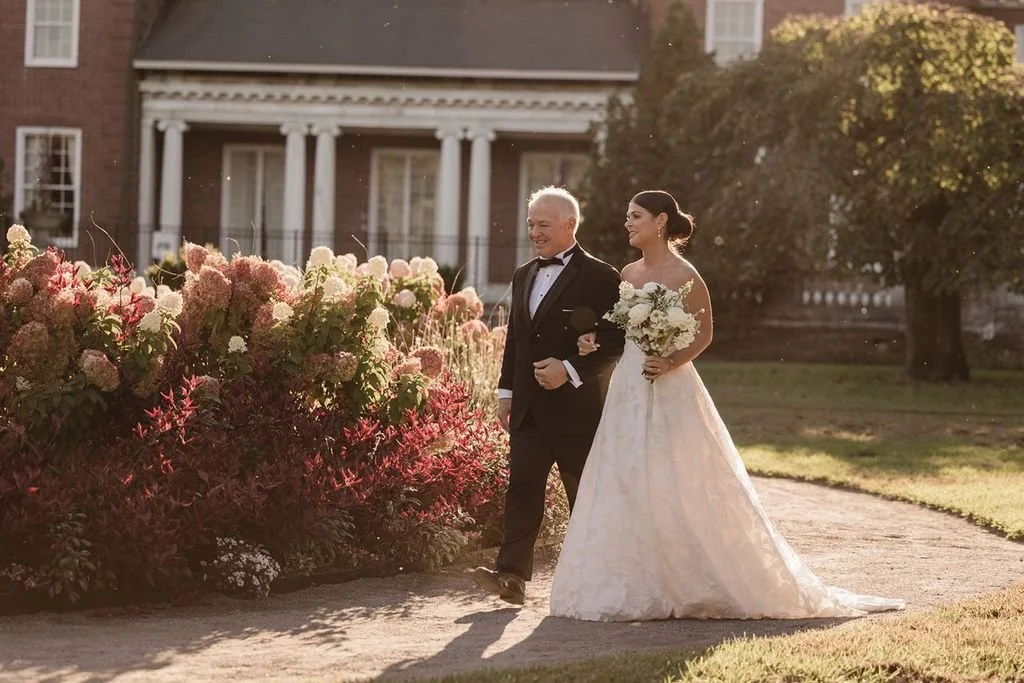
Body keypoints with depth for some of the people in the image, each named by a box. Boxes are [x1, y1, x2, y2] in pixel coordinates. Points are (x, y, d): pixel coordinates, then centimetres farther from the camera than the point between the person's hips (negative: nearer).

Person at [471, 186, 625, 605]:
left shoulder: (600, 277, -6)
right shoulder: (524, 276, 16)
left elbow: (616, 342, -10)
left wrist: (570, 369, -19)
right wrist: (506, 391, 14)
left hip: (577, 408, -5)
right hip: (529, 409, 6)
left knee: (586, 496, 5)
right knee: (522, 488, -7)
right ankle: (511, 576, -14)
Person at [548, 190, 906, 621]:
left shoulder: (683, 275, -9)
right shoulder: (628, 274, 12)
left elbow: (704, 334, -7)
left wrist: (671, 363, -21)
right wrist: (596, 340, 0)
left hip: (669, 392, -7)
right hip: (628, 391, 7)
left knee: (677, 491, -6)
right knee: (625, 490, 4)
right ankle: (637, 588, 10)